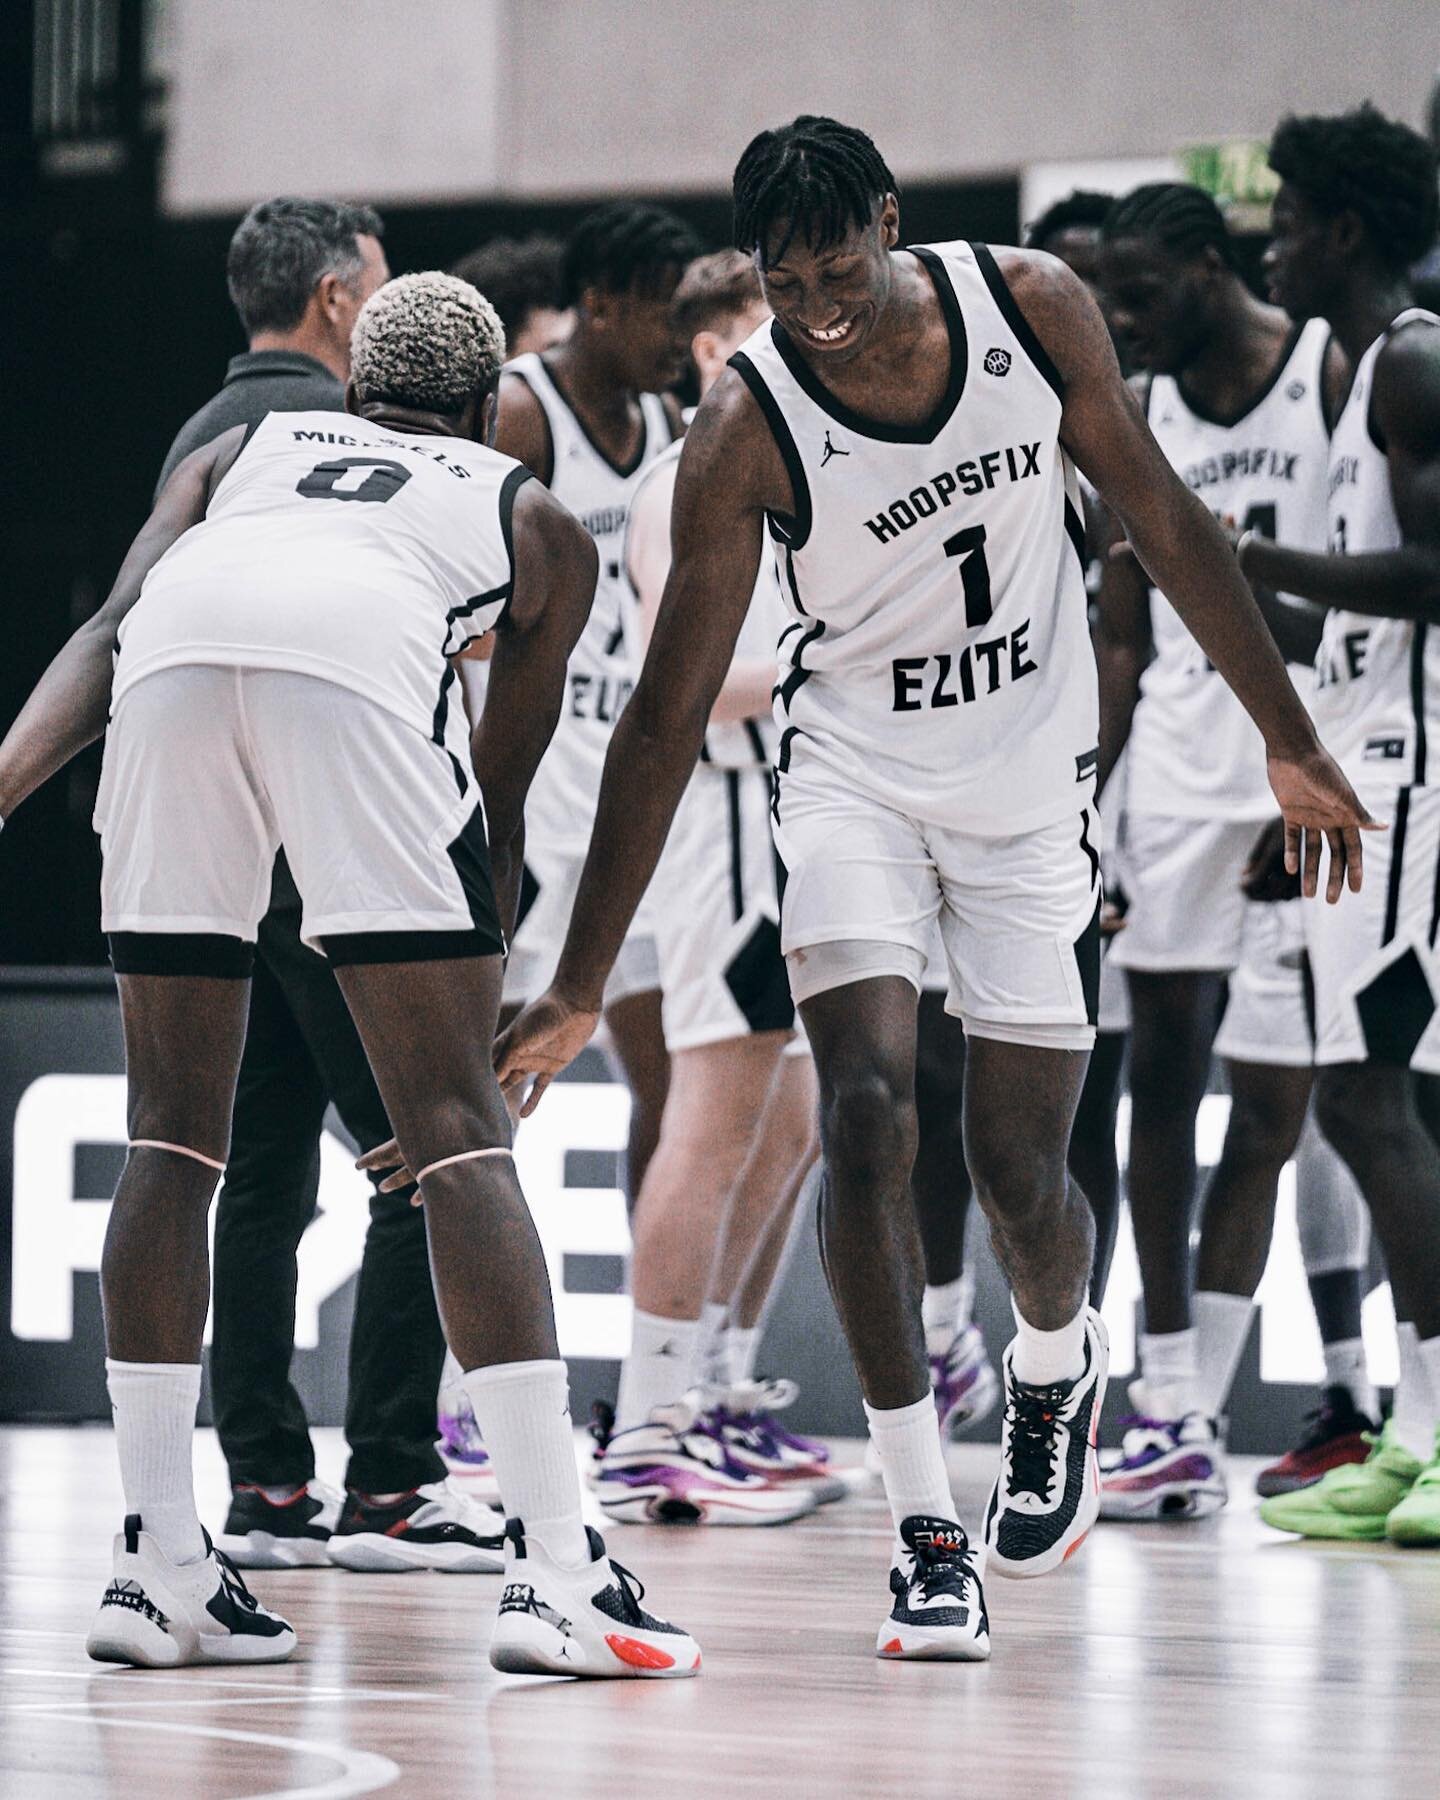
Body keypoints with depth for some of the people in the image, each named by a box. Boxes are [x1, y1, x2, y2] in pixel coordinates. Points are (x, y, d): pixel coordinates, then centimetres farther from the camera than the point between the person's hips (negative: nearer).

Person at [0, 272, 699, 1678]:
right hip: (361, 660, -2)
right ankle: (551, 1569, -9)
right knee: (457, 1129, -1)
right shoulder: (535, 520, 35)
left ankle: (156, 1563, 11)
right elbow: (498, 800, 35)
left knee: (173, 1133, 13)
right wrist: (477, 983, 47)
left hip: (175, 659, 2)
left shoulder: (239, 450, 39)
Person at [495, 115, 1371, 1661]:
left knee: (1016, 1172, 1)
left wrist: (1289, 742, 4)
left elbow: (1164, 522, 0)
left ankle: (1058, 1364, 38)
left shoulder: (1034, 309, -15)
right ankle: (926, 1534, -12)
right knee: (866, 1112, -20)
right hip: (853, 768, -1)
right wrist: (579, 988, -18)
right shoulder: (747, 427, -21)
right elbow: (667, 718, -17)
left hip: (1034, 779, 2)